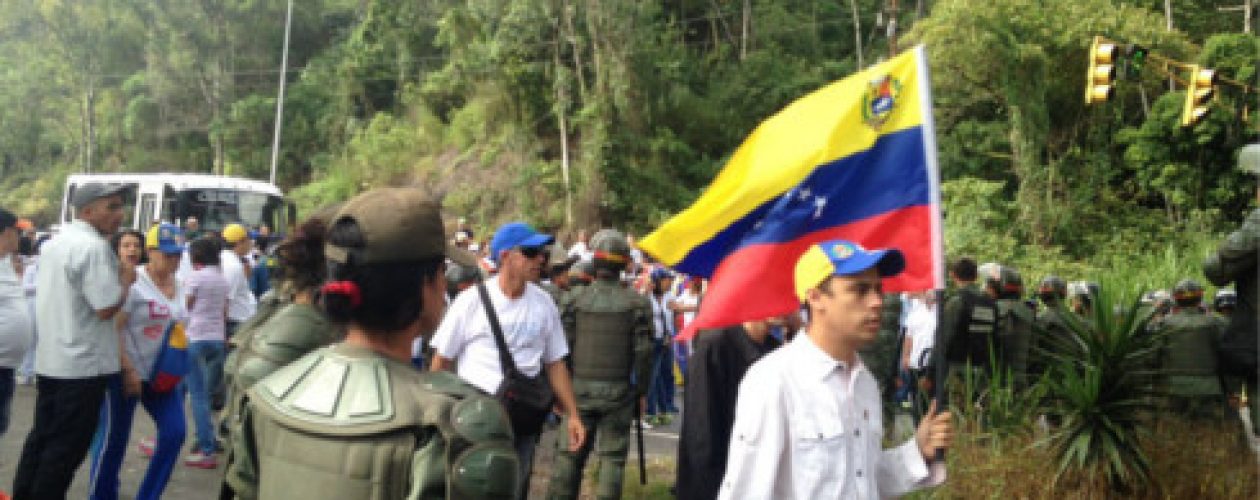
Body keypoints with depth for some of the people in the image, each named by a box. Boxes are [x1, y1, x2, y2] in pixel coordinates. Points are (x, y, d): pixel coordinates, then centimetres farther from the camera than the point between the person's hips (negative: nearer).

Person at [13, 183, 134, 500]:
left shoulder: (55, 243, 12)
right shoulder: (94, 247, -19)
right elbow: (106, 308, -23)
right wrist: (126, 280, -6)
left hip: (49, 360, 9)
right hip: (82, 365, -9)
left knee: (43, 436, 17)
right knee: (68, 446, 0)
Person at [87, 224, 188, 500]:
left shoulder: (178, 286, 9)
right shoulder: (133, 282, -11)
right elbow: (114, 328, -15)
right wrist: (128, 370, -19)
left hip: (164, 374, 6)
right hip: (127, 372, -6)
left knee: (174, 433, 0)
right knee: (114, 437, 4)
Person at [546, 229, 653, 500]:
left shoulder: (573, 299, -2)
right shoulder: (637, 302, -4)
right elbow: (643, 351, -5)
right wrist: (640, 390, 5)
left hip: (579, 388, 1)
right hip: (619, 391, -1)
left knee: (569, 455, 10)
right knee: (612, 457, 6)